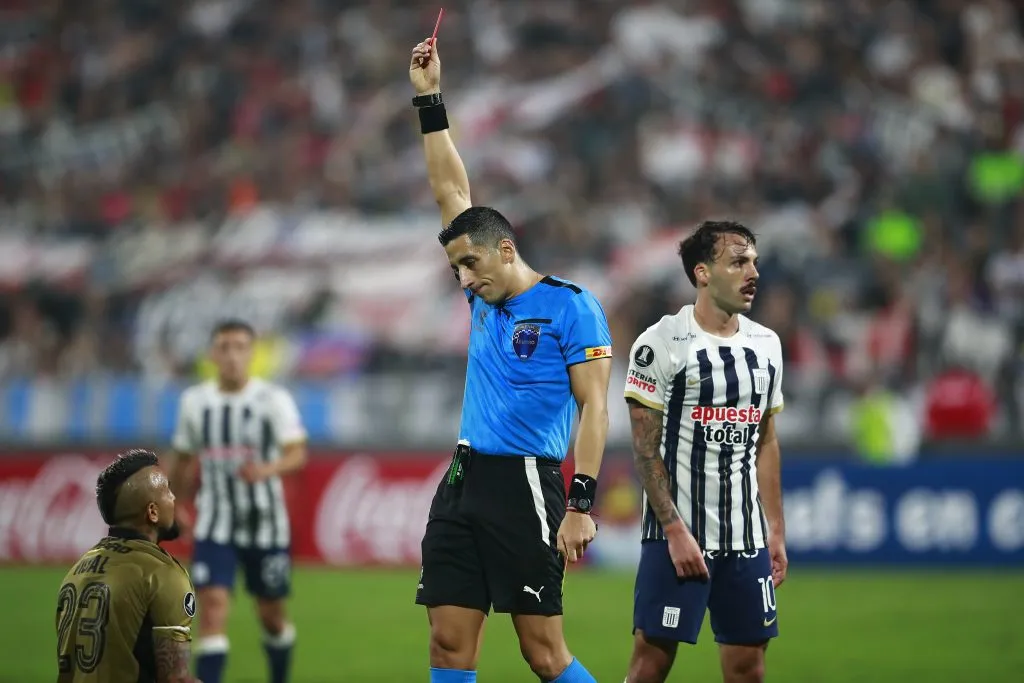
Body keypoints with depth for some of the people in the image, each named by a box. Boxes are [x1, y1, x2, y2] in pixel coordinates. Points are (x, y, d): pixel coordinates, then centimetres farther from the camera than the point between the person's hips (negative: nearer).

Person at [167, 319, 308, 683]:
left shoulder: (273, 399, -8)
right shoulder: (195, 401, 2)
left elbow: (298, 454, -18)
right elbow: (185, 462, 15)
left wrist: (267, 469, -37)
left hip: (266, 525, -1)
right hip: (214, 526, 1)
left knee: (272, 615, 10)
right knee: (212, 607, -14)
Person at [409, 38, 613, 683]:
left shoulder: (571, 306, -5)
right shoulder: (487, 297, 15)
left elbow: (594, 408, -9)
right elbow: (452, 189, 20)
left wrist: (581, 505, -17)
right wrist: (429, 98, 19)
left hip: (524, 483, -7)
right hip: (464, 479, 7)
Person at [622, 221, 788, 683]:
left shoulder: (766, 345, 11)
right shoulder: (661, 344, -8)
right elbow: (646, 450, -9)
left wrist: (776, 532, 12)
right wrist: (676, 531, -15)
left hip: (746, 538, 6)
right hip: (678, 534, -6)